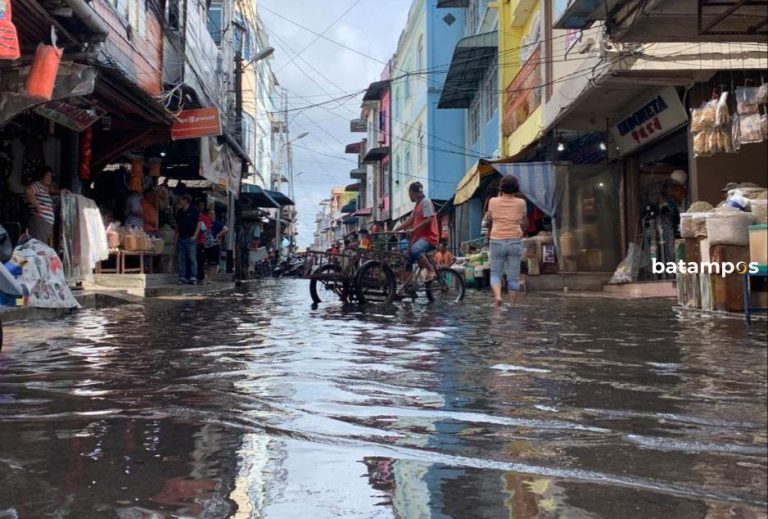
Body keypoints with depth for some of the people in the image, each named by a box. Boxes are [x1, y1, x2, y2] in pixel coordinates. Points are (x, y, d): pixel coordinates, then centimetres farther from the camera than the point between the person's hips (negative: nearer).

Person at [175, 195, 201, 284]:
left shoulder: (193, 211, -2)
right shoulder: (179, 212, 15)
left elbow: (199, 223, -4)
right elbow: (177, 225, 19)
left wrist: (195, 236, -11)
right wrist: (176, 237, 12)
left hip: (190, 238, -6)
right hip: (181, 238, 6)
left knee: (192, 258, -6)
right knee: (181, 259, 5)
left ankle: (193, 277, -5)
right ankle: (182, 277, 7)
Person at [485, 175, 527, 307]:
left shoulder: (493, 202, -3)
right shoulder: (520, 203, -2)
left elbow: (488, 219, 14)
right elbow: (524, 221, 12)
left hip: (497, 241, 0)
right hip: (515, 241, 0)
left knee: (495, 273, 9)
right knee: (513, 276, 7)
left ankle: (497, 295, -16)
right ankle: (512, 305, 8)